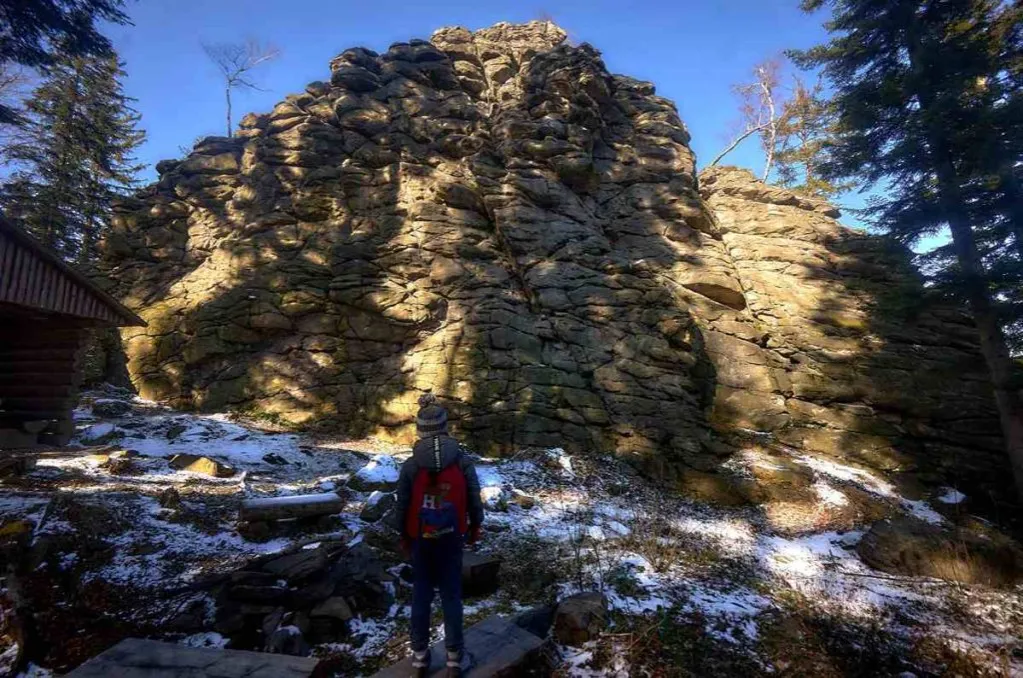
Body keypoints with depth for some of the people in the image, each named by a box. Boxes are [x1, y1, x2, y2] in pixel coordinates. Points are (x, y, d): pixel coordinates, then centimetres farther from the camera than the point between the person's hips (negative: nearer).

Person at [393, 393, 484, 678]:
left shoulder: (410, 465, -15)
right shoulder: (463, 461, -15)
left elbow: (402, 506, -6)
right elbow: (474, 500, -6)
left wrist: (403, 536, 11)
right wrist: (475, 527, 12)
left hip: (421, 539, 0)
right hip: (452, 538, 0)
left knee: (421, 595, 15)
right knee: (451, 595, 12)